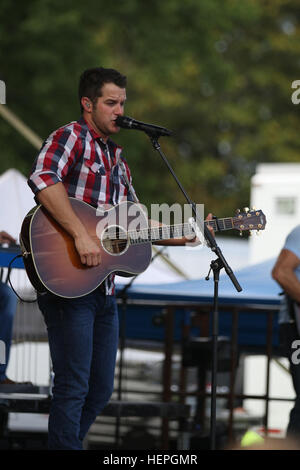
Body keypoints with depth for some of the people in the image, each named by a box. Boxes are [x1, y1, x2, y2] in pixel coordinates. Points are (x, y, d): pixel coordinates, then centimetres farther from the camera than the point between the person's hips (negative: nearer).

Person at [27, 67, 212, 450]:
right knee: (73, 388, -10)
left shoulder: (117, 160, 21)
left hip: (104, 289, 9)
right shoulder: (71, 137, -6)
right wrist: (81, 236, -30)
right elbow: (42, 178, -27)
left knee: (100, 390, 13)